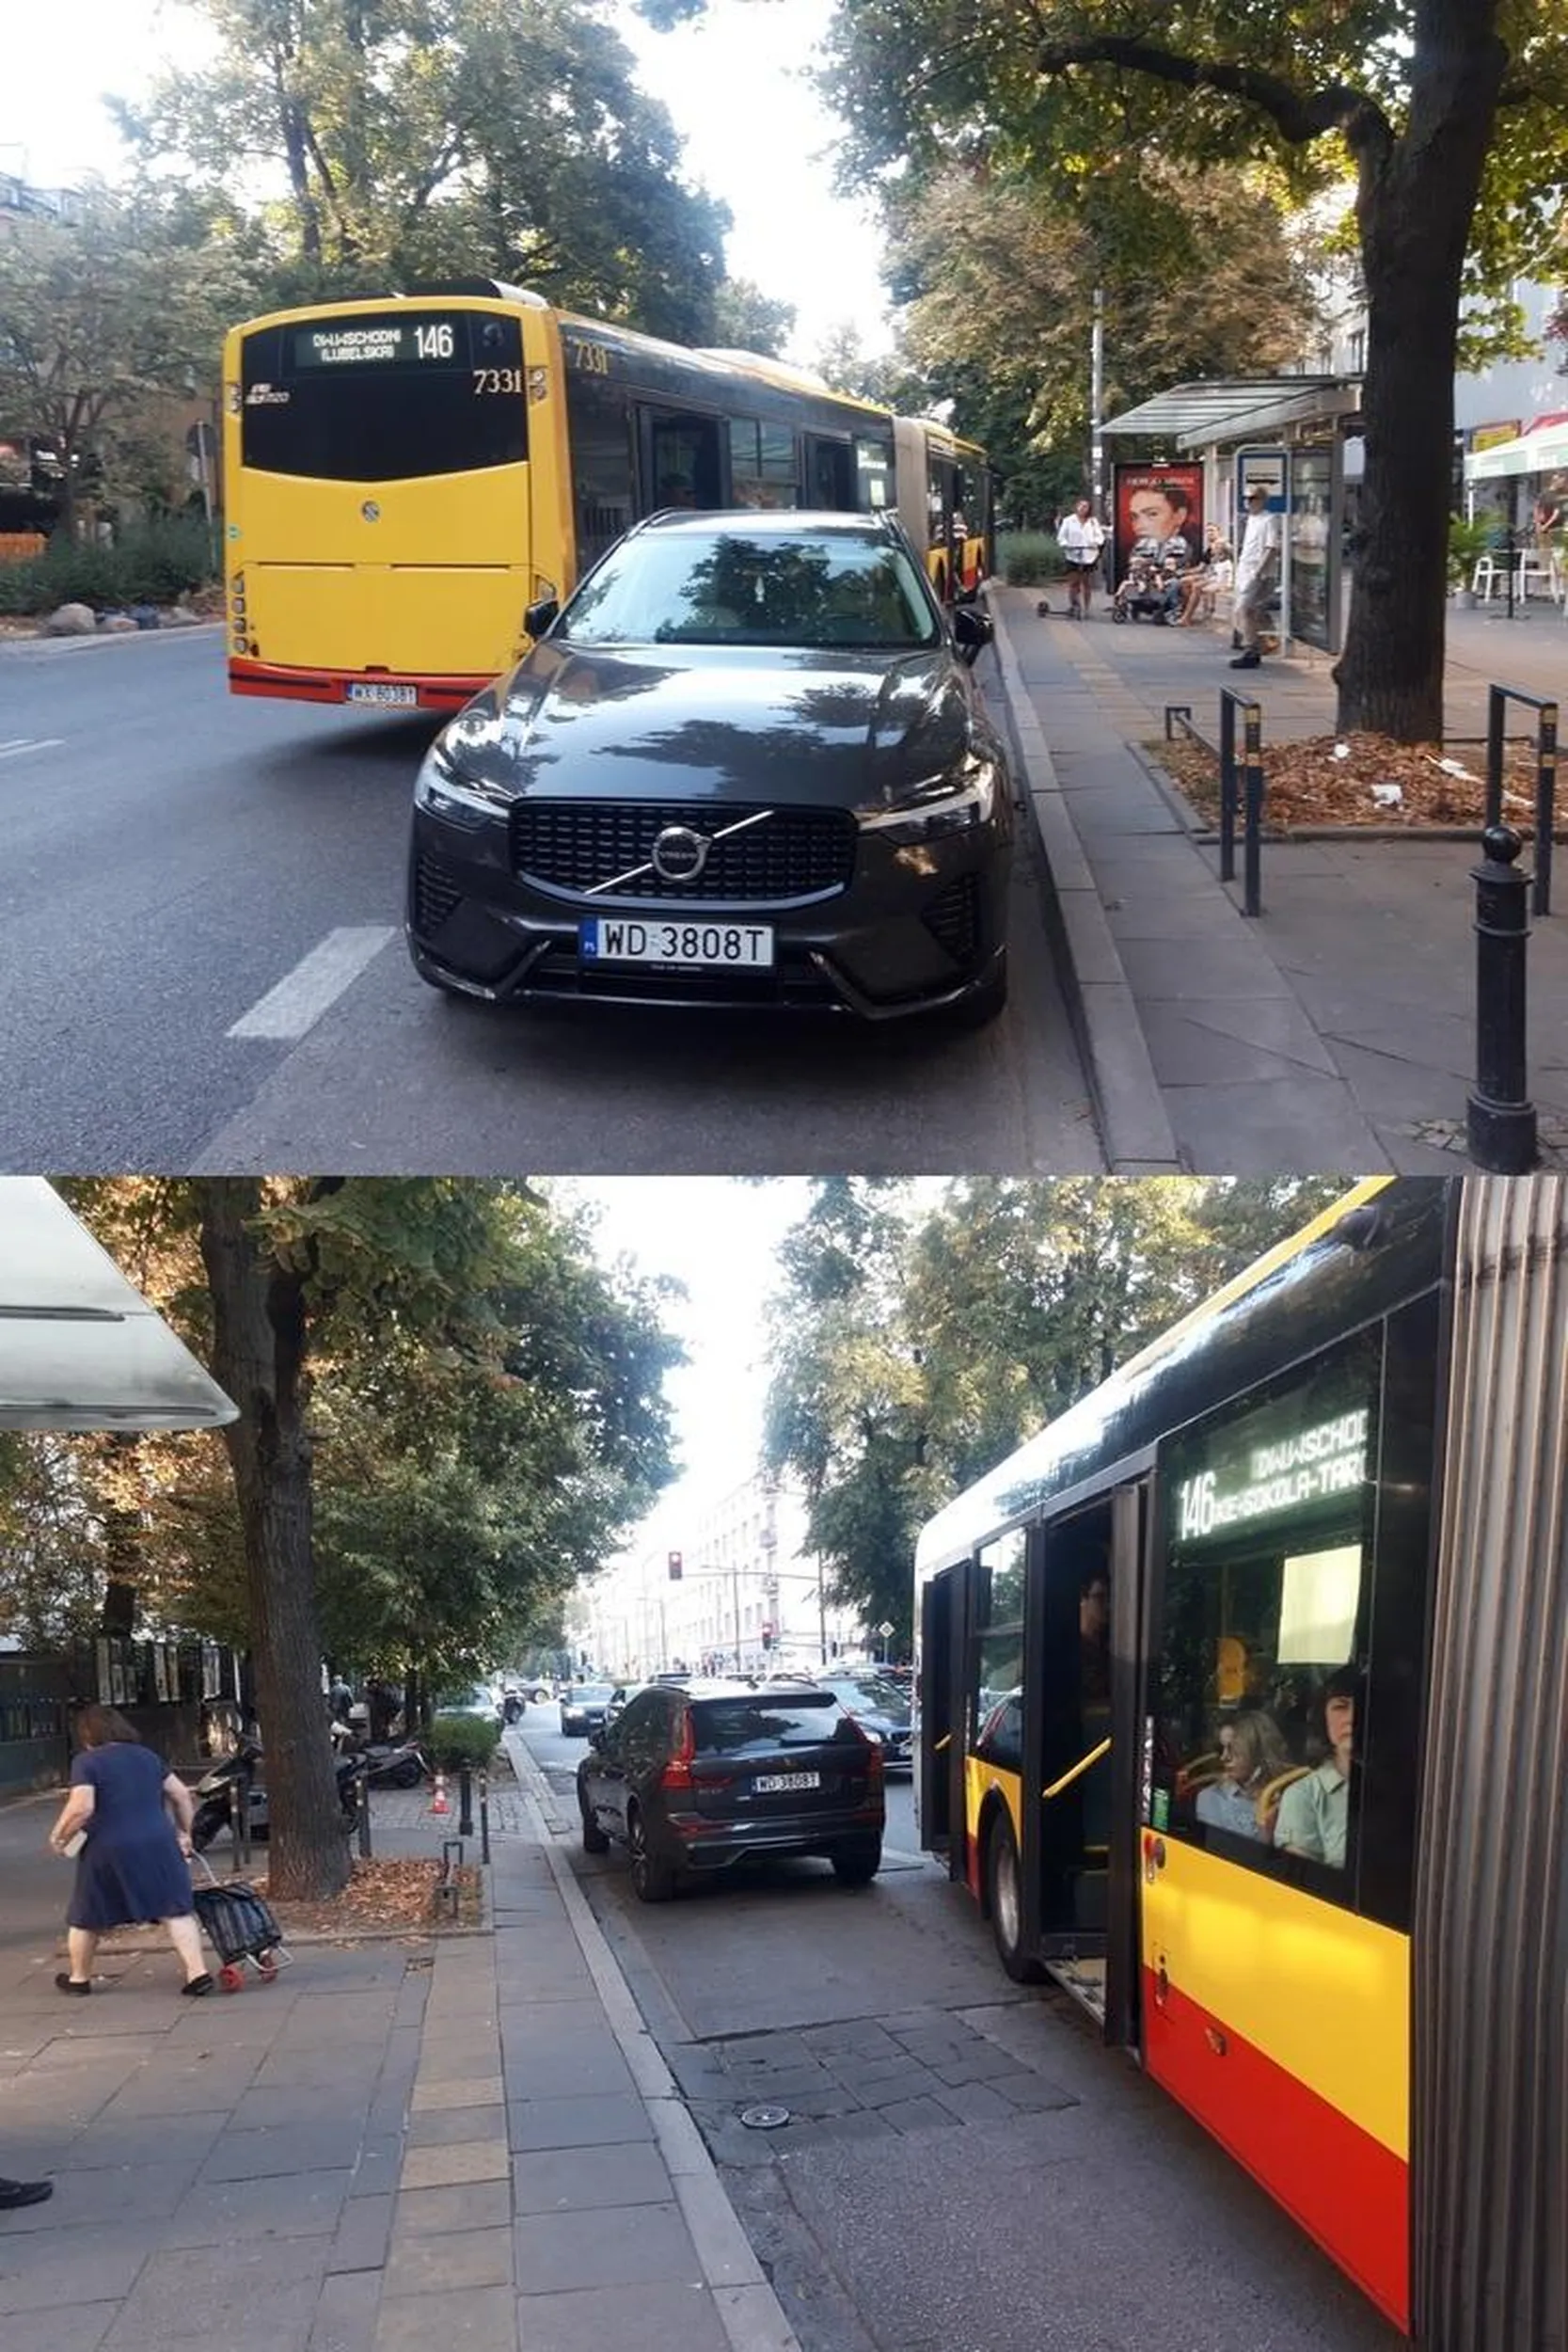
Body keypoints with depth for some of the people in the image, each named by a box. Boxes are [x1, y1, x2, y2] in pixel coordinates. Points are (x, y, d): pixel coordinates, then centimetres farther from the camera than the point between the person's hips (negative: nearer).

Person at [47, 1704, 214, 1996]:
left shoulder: (86, 1762, -5)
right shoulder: (147, 1756, 13)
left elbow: (82, 1807, -17)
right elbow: (182, 1795, 14)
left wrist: (59, 1836, -2)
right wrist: (185, 1833, 23)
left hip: (108, 1850, -3)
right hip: (157, 1842, 3)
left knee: (86, 1918, 17)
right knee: (176, 1911, 3)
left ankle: (79, 1978, 31)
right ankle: (197, 1972, -7)